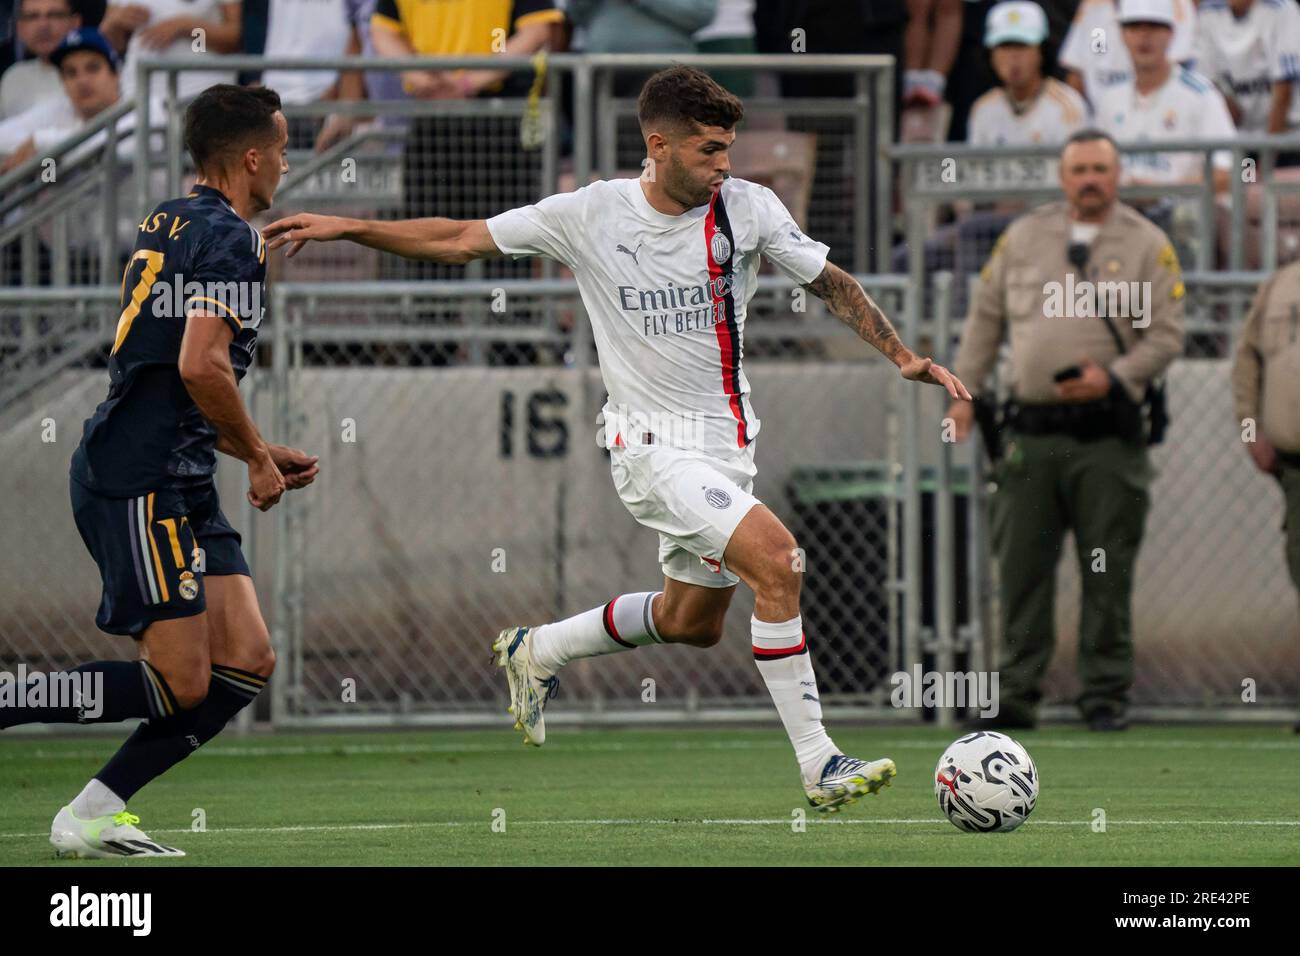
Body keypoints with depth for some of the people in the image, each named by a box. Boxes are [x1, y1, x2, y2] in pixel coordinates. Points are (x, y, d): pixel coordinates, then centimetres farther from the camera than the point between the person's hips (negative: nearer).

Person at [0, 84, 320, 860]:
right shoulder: (229, 239, -11)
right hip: (141, 483, -10)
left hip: (181, 484, 10)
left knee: (247, 664, 4)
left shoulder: (171, 224, 20)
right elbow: (201, 365, -24)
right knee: (181, 684, -13)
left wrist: (262, 457, 23)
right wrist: (258, 456, -9)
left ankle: (94, 815, 6)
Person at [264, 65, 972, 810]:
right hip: (654, 445, -6)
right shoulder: (591, 214, -10)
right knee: (774, 554, -24)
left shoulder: (749, 208, -4)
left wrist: (903, 356, -3)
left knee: (695, 621, 16)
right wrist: (345, 228, -6)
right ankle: (818, 763, -21)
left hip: (730, 443, 6)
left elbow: (831, 283, 7)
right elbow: (462, 241, -1)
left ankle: (537, 651, 41)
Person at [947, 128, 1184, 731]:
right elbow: (985, 318, 17)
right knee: (1021, 565, 1)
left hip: (1107, 436, -2)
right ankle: (1017, 693, 6)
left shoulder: (1147, 245, 3)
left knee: (1107, 570, -1)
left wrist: (1114, 376, -13)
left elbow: (1166, 336, 0)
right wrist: (965, 391, 9)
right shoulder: (1023, 238, 12)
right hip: (1031, 430, 2)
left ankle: (1105, 693, 6)